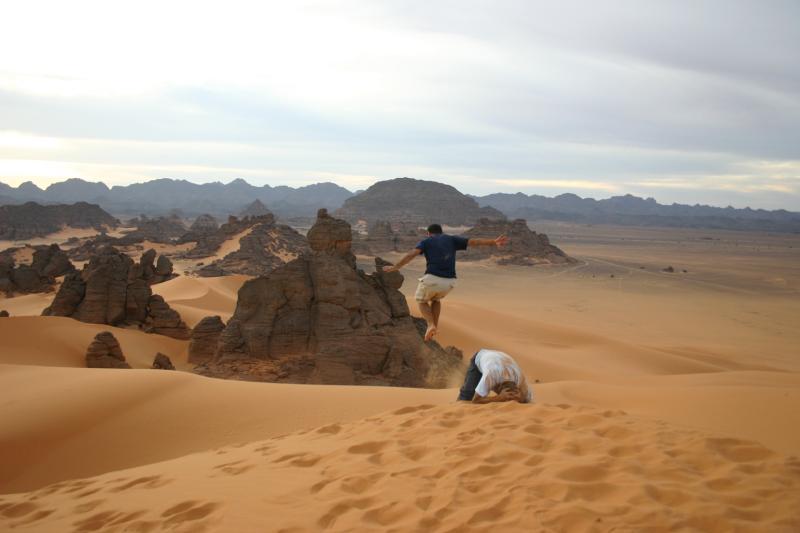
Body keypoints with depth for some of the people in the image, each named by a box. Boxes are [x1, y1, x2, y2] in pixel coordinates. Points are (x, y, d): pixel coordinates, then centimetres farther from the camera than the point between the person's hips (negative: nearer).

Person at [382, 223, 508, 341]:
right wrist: (494, 242, 8)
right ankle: (435, 326, 26)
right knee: (436, 298, 36)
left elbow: (412, 254, -6)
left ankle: (431, 325, 4)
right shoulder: (452, 239, 19)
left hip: (431, 279, -3)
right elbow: (474, 241, 11)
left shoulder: (426, 241, 12)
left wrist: (395, 267, -11)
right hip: (449, 283, 3)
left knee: (422, 300, 26)